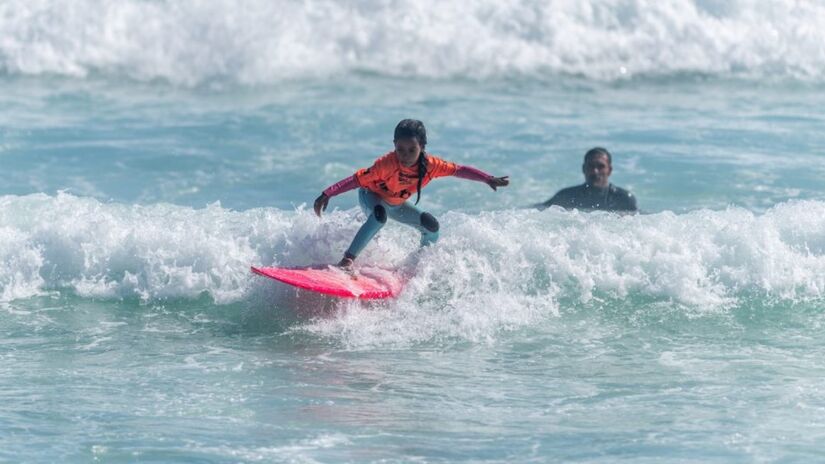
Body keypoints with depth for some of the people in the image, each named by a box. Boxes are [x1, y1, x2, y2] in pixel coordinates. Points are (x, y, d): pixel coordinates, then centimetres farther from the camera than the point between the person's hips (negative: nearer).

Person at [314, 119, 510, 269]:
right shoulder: (387, 164, -39)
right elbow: (357, 180, -39)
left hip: (396, 204, 6)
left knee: (431, 226, -3)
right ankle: (347, 260, -38)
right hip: (371, 196, -6)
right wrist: (327, 195, -45)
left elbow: (459, 170, -16)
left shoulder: (430, 165, -26)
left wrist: (489, 180, -18)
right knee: (380, 215, -38)